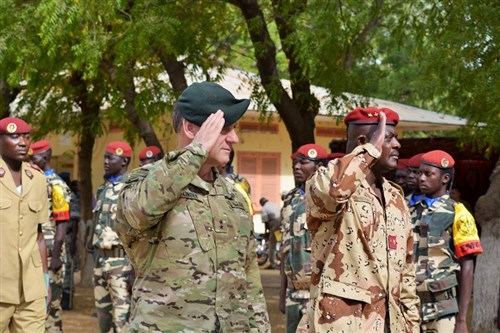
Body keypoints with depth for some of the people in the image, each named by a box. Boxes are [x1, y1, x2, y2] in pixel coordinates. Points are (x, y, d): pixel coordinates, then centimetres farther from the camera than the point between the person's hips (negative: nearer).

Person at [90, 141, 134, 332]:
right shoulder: (103, 189, 16)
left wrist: (135, 267, -20)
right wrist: (97, 261, 19)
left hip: (122, 260, -8)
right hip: (102, 260, 8)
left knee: (122, 317, -9)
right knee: (103, 315, 12)